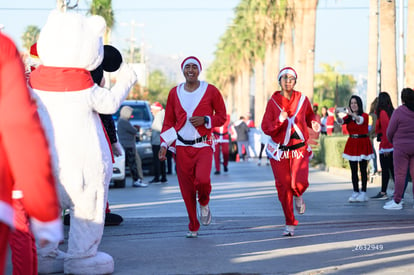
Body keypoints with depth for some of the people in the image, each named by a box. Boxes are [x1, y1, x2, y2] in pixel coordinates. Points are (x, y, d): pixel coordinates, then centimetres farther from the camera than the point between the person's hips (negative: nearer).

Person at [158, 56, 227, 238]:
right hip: (182, 147, 2)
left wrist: (205, 120, -12)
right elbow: (168, 122, 13)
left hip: (203, 145, -2)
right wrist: (164, 144, 1)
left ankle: (204, 203, 10)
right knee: (187, 190, 2)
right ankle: (193, 227, 17)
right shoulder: (174, 93, 8)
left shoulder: (211, 91, 1)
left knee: (202, 179, -25)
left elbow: (222, 116, 7)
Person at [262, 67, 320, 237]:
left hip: (300, 149, 0)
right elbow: (266, 127, -6)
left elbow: (310, 116, 20)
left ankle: (298, 196, 21)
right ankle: (290, 223, 14)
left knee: (300, 183, -18)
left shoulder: (302, 99, 2)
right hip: (279, 150, 0)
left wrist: (315, 124, -1)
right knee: (283, 186, -1)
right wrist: (279, 121, -24)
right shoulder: (273, 102, -3)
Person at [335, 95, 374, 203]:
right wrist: (337, 115, -34)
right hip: (352, 144, 5)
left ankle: (363, 193, 0)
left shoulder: (364, 115, -6)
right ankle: (355, 192, 10)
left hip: (363, 144, -5)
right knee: (353, 170, 5)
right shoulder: (348, 117, 7)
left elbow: (360, 120, -28)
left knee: (363, 170, -3)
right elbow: (341, 121, -11)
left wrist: (352, 114, -48)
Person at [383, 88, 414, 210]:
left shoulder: (398, 112, -10)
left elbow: (390, 132, -6)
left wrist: (392, 142, 14)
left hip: (401, 147, -5)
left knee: (400, 174, -2)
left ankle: (397, 202, 0)